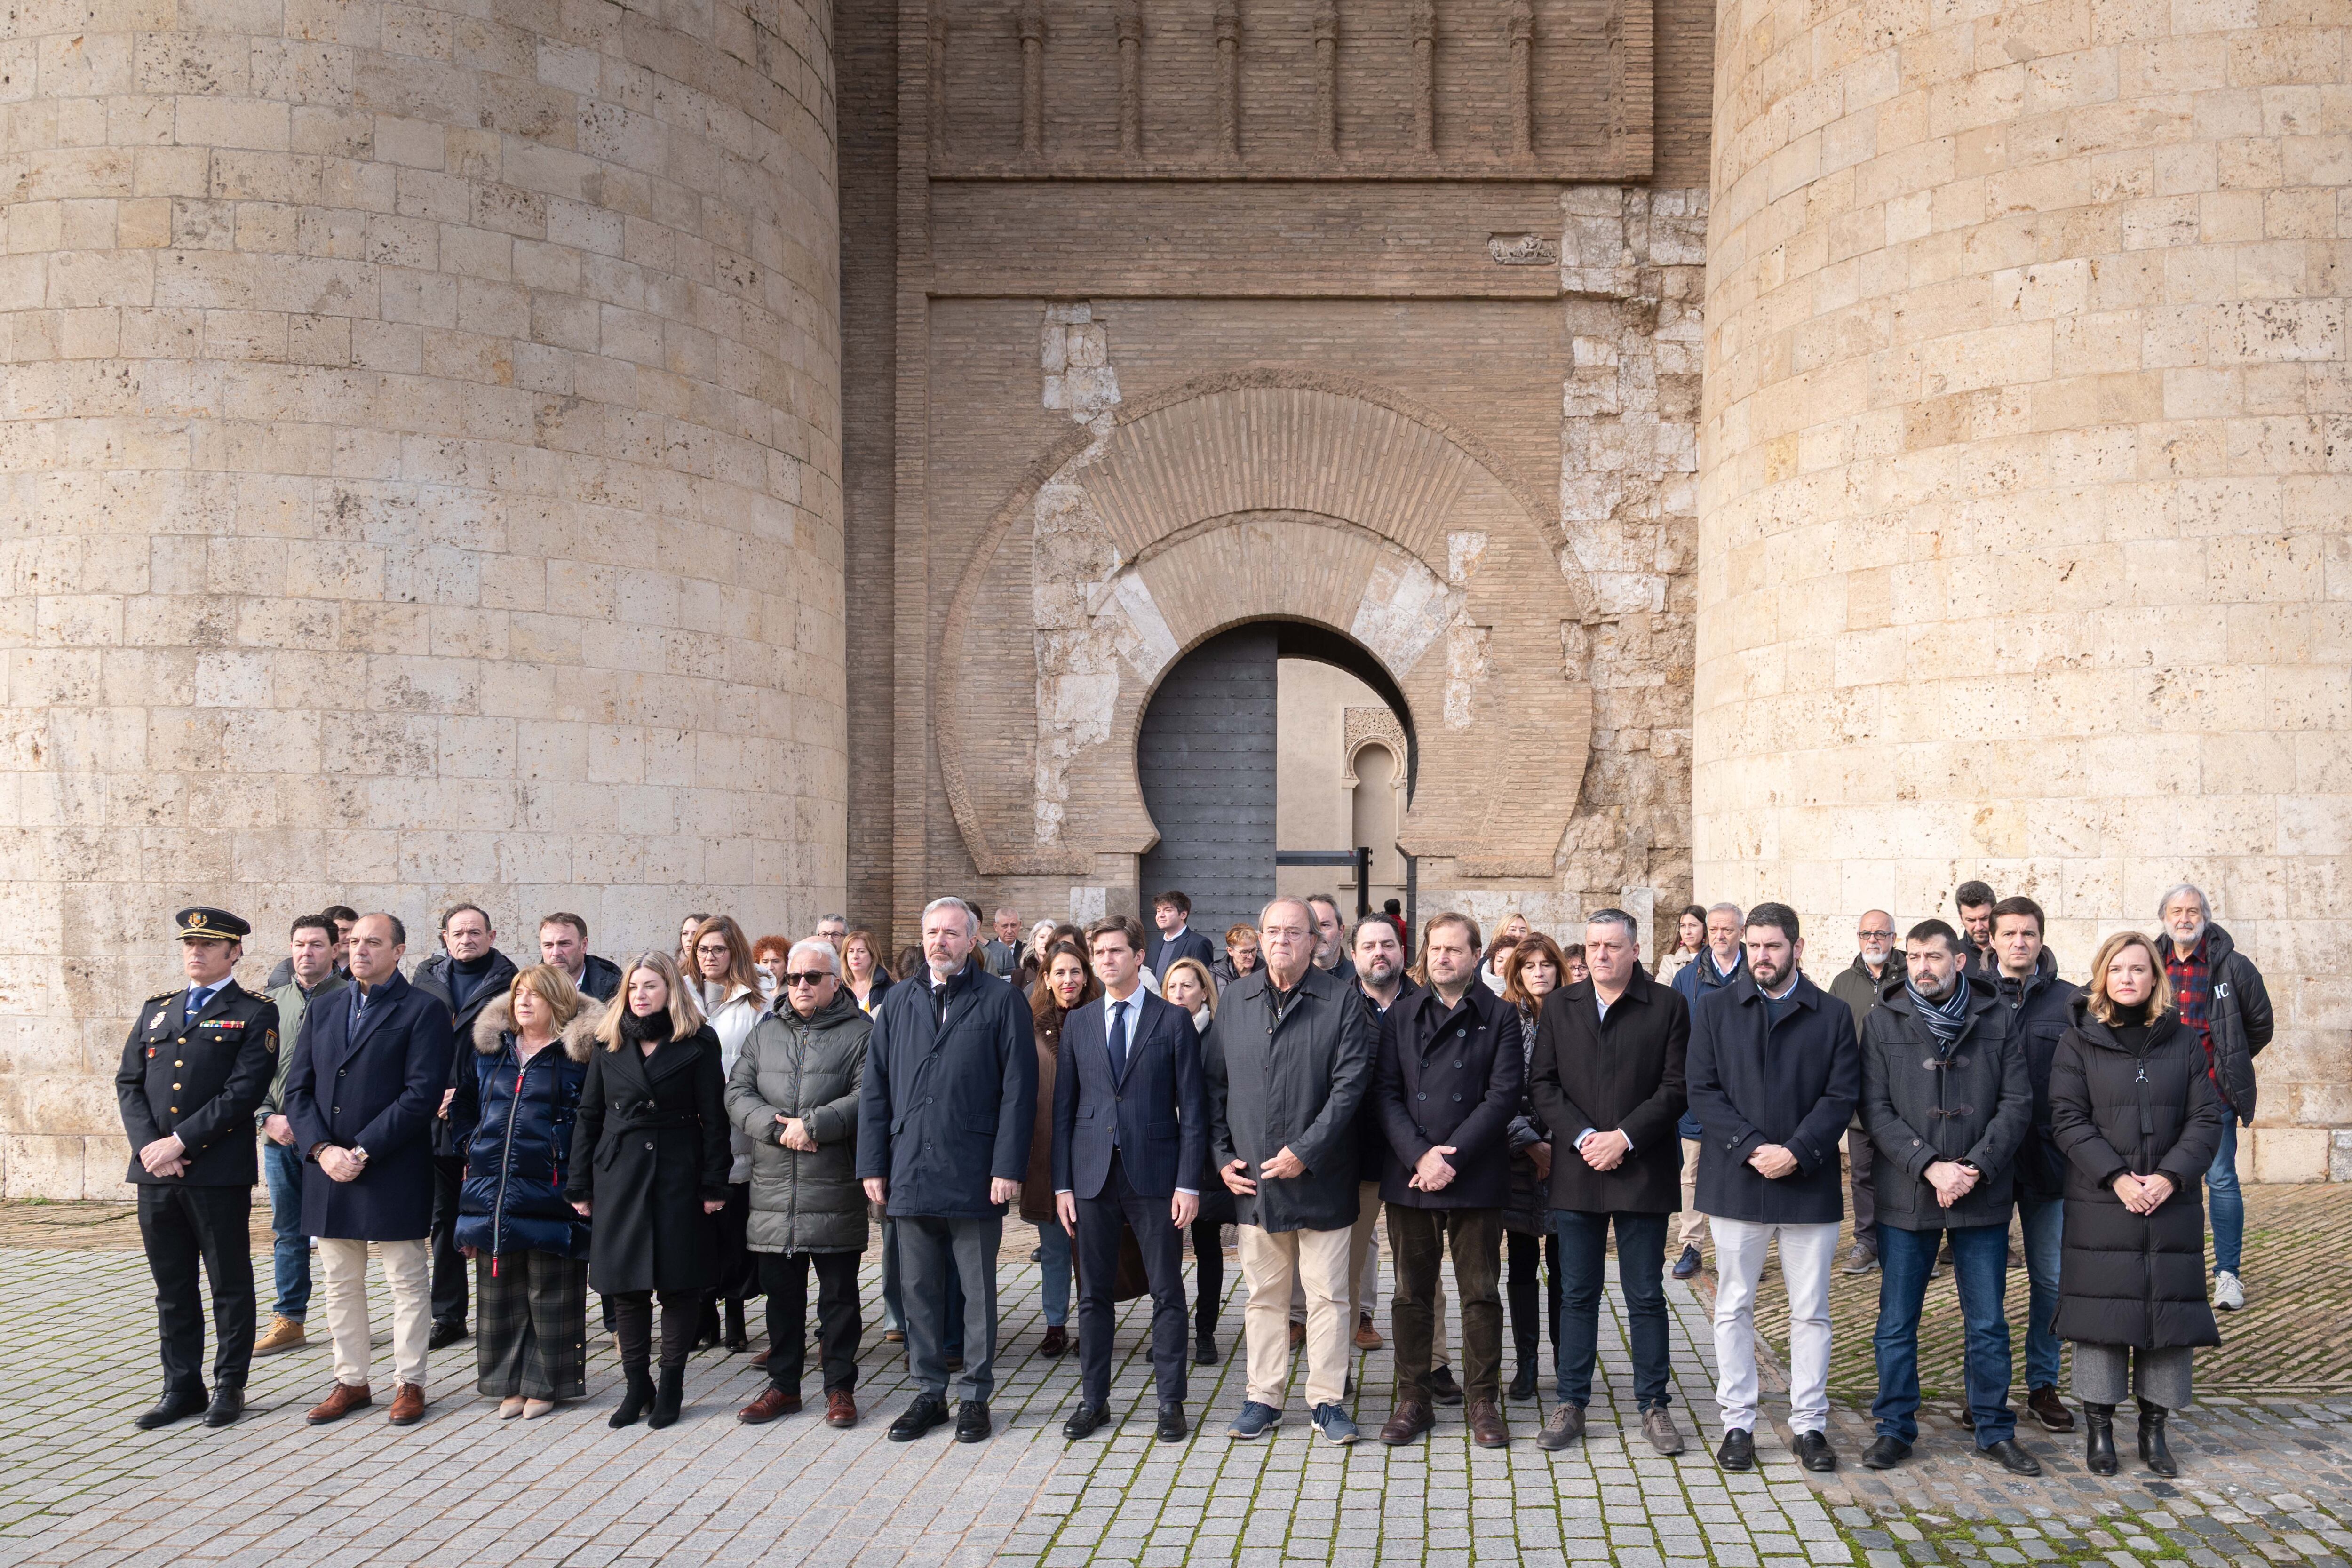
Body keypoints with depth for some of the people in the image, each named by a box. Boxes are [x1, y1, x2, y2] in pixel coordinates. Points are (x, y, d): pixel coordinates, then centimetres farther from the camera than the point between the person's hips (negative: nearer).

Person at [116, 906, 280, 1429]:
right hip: (155, 1171, 5)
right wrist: (149, 1146, -7)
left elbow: (244, 1091, -11)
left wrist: (181, 1141, -16)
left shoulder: (255, 1014, -1)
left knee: (230, 1284, 4)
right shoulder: (155, 1011, 16)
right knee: (172, 1287, 11)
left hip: (220, 1170, -5)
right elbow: (128, 1083, 9)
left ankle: (229, 1387, 13)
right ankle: (182, 1387, 20)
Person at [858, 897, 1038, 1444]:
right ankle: (929, 1393, 22)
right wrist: (873, 1165, 4)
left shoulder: (1001, 1000, -2)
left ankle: (975, 1395, 18)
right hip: (910, 1173, 4)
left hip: (974, 1174, -4)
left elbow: (1018, 1090, -6)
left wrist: (1008, 1167, -12)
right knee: (919, 1290, 10)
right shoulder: (898, 1002, 11)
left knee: (978, 1291, 6)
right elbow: (876, 1088, 11)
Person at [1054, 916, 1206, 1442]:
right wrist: (1062, 1183, 3)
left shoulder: (1174, 1021, 1)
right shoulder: (1078, 1023, 9)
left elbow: (1192, 1108, -2)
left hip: (1155, 1175, -2)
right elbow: (1064, 1107, 9)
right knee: (1093, 1294, 9)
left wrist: (1188, 1182, -8)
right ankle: (1093, 1401, 19)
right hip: (1093, 1175, 3)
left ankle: (1171, 1404, 12)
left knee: (1167, 1293, 3)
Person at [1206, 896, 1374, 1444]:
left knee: (1327, 1294, 4)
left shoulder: (1341, 1002, -5)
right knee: (1263, 1294, 11)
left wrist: (1305, 1152, -15)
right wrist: (1222, 1155, 1)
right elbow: (1213, 1083, 9)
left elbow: (1350, 1086, -10)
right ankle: (1264, 1399, 20)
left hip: (1321, 1176, -3)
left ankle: (1327, 1401, 14)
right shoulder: (1234, 1000, 6)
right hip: (1252, 1176, 3)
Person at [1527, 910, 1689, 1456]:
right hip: (1577, 1173, 2)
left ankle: (1654, 1404, 16)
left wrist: (1624, 1137, -14)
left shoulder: (1668, 1006, 0)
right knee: (1576, 1295, 9)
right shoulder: (1560, 1007, 8)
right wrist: (1584, 1137, -10)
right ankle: (1571, 1404, 17)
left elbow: (1676, 1088, -5)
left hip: (1643, 1172, -2)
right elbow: (1542, 1084, 3)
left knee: (1646, 1297, 5)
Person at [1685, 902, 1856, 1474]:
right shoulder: (1715, 1008, 5)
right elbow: (1703, 1090, -2)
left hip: (1808, 1184, 0)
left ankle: (1810, 1425, 16)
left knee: (1811, 1312, 6)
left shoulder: (1833, 1014, 5)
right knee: (1734, 1309, 6)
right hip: (1736, 1182, 0)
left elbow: (1842, 1097, -2)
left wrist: (1796, 1152, -15)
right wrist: (1751, 1147, -14)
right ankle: (1738, 1423, 15)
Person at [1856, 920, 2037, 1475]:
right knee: (1896, 1323, 7)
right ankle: (1895, 1428, 20)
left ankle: (1994, 1430, 23)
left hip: (1983, 1197, 0)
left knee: (1988, 1324, 8)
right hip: (1905, 1196, 0)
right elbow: (1877, 1109, -4)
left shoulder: (1995, 1019, 2)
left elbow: (2017, 1103, -1)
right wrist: (1929, 1167, -15)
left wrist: (1975, 1167, -13)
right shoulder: (1882, 1021, 0)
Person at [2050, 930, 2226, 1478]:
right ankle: (2099, 1429, 11)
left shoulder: (2184, 1041, 7)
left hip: (2172, 1204, 2)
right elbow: (2067, 1119, -5)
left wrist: (2170, 1177, -12)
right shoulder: (2079, 1040, 2)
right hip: (2099, 1203, -2)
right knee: (2101, 1313, 0)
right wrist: (2116, 1177, -16)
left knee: (2171, 1313, 4)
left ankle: (2154, 1430, 16)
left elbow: (2208, 1119, 2)